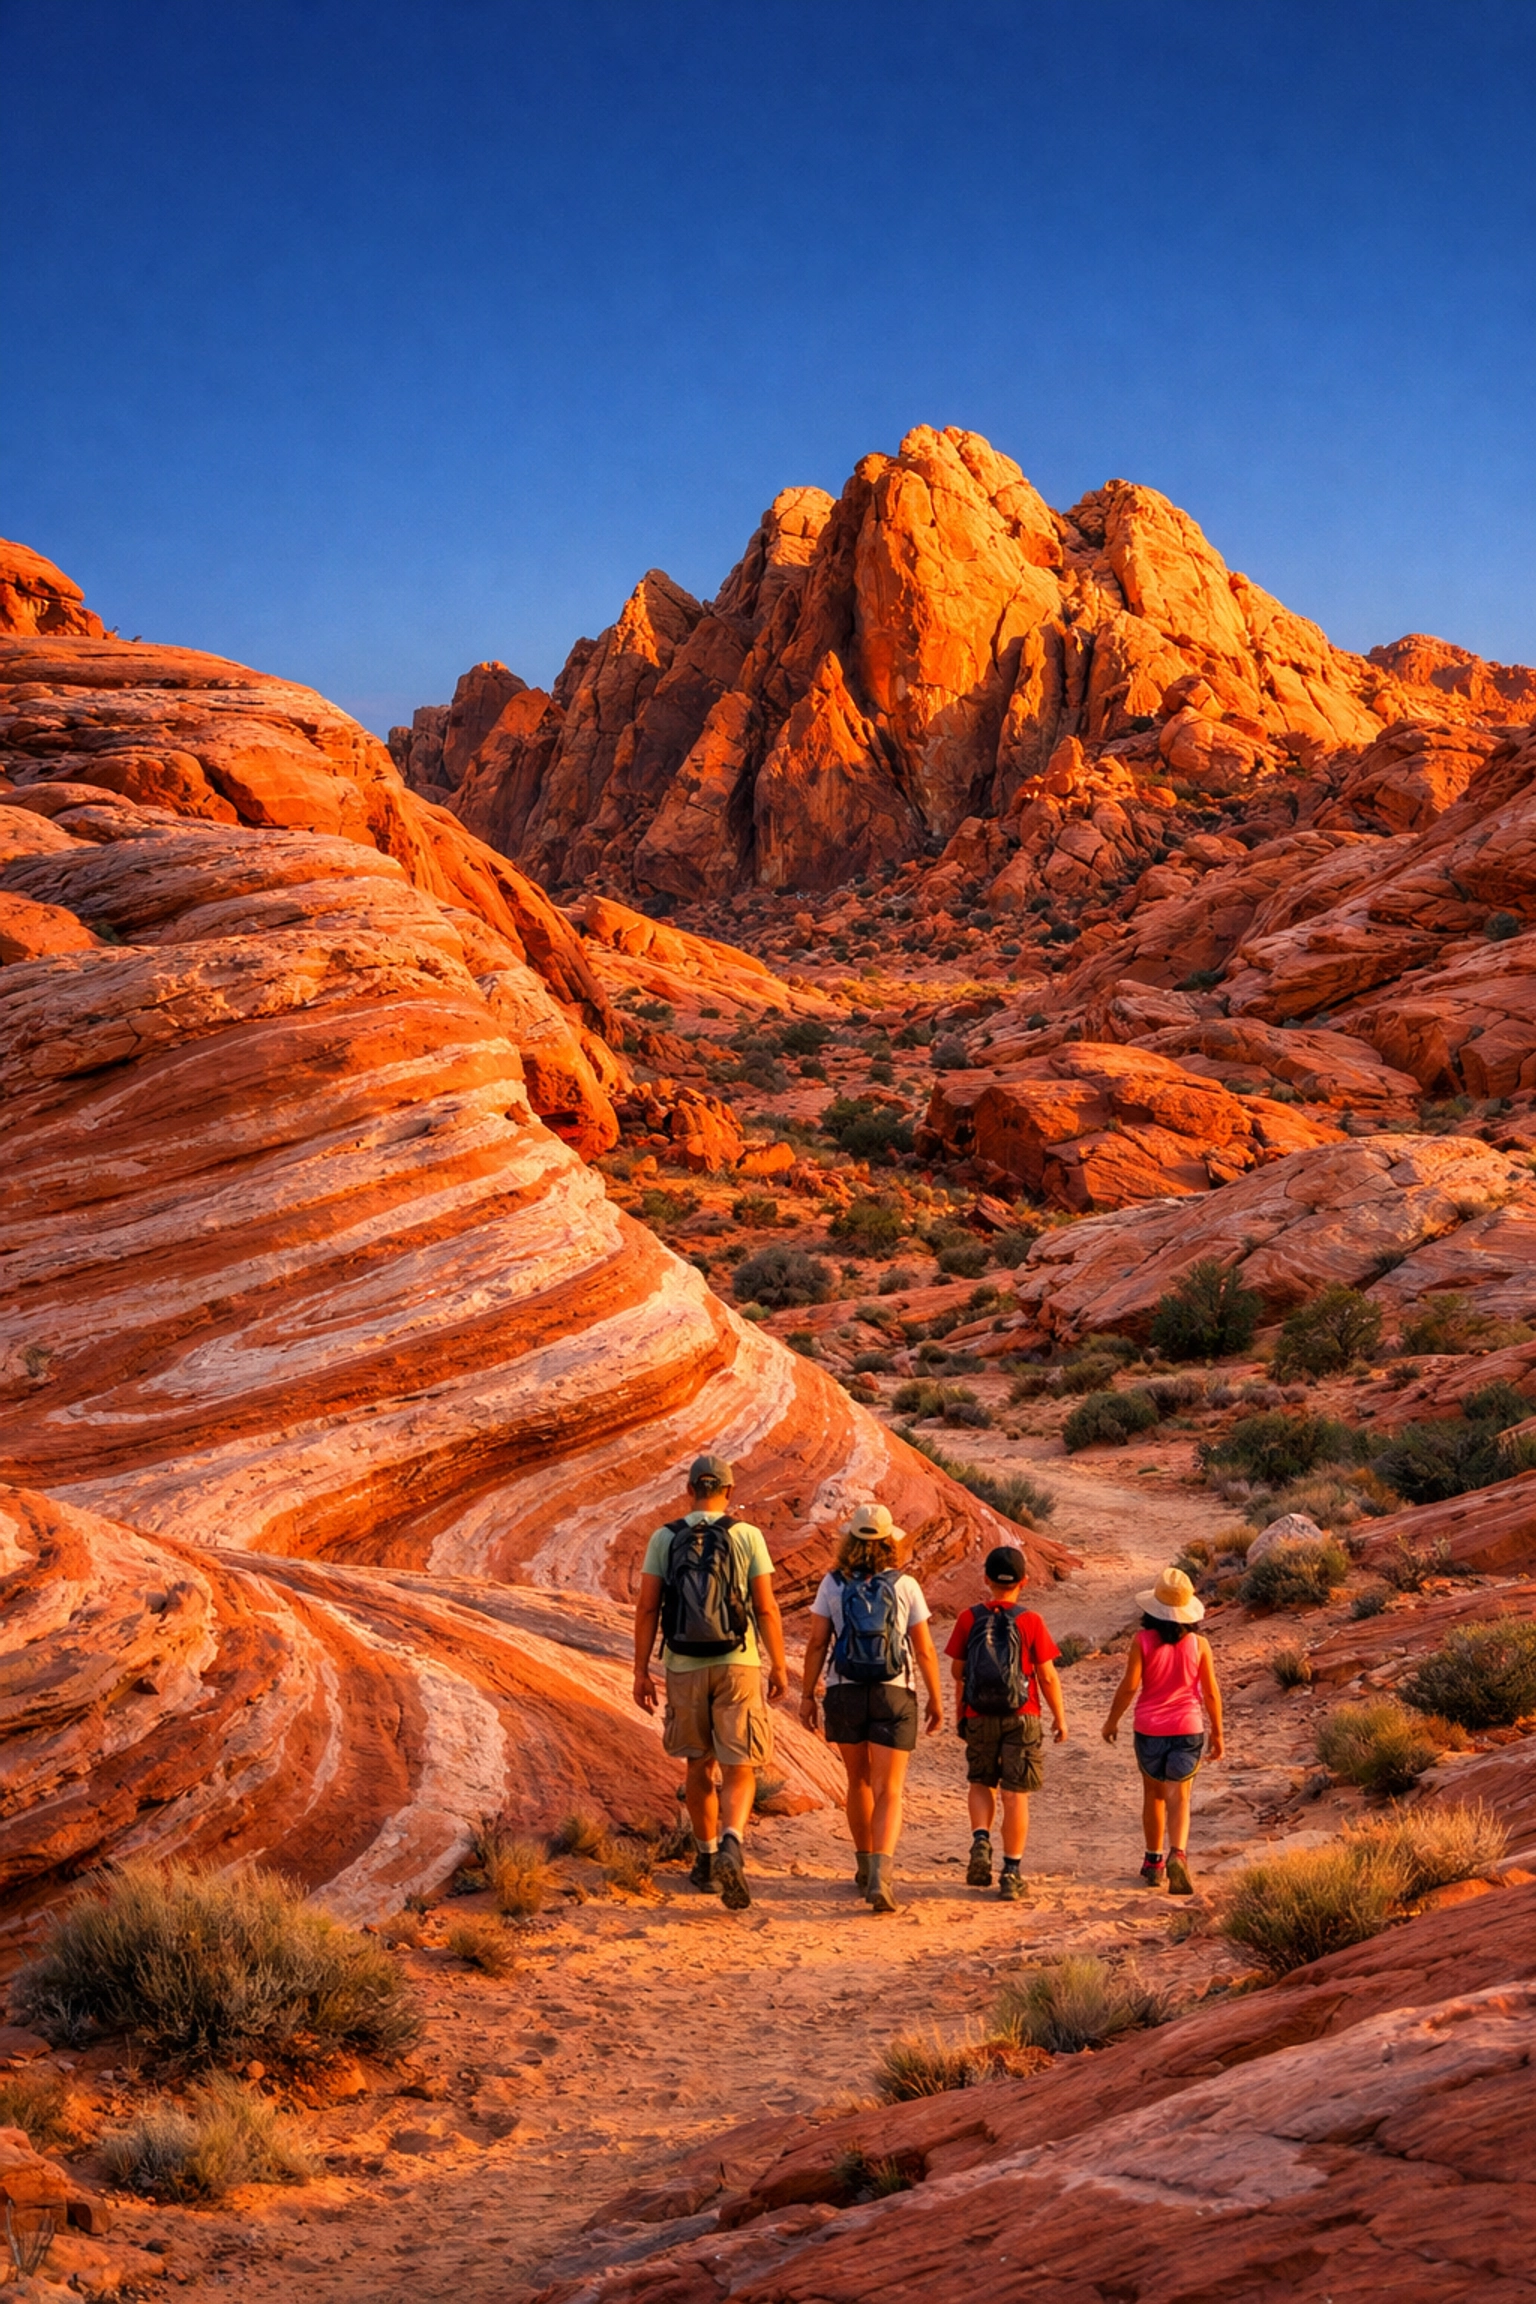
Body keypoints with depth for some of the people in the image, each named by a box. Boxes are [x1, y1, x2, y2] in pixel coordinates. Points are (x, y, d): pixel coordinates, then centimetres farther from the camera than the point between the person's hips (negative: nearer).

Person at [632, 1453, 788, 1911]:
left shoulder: (664, 1538, 2)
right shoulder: (747, 1536, -2)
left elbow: (647, 1607, -3)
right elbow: (767, 1608, -4)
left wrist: (641, 1672, 2)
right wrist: (779, 1666, 7)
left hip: (685, 1667, 2)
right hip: (737, 1666, -2)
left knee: (699, 1765, 20)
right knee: (739, 1771, -1)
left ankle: (707, 1859, 27)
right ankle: (731, 1848, -27)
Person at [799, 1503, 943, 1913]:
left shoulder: (833, 1584, -2)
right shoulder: (905, 1586, -4)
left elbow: (817, 1642, -5)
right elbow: (924, 1650, -2)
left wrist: (807, 1695, 2)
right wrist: (935, 1698, 10)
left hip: (845, 1694, 2)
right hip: (893, 1695, -2)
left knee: (859, 1782, 22)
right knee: (888, 1793, -2)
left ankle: (865, 1867, 34)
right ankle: (880, 1875, -23)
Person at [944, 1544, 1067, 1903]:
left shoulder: (969, 1618, -4)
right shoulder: (1030, 1621, -9)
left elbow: (958, 1671, 4)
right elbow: (1048, 1676, -6)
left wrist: (960, 1710, 20)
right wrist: (1060, 1717, 6)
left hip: (979, 1717, 2)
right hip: (1022, 1718, -1)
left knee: (981, 1783, 20)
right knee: (1015, 1795, 4)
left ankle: (981, 1841, -4)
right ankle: (1012, 1873, 4)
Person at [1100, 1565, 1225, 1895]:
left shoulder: (1143, 1640, -11)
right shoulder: (1199, 1644, -6)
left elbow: (1129, 1686, -11)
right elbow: (1210, 1694, -1)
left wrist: (1112, 1720, 4)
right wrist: (1217, 1733, 10)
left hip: (1148, 1730, 0)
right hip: (1187, 1730, 0)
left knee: (1153, 1794, 18)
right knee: (1178, 1799, 1)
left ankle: (1153, 1861, 27)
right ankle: (1177, 1853, -23)